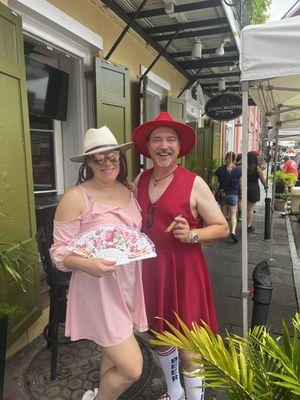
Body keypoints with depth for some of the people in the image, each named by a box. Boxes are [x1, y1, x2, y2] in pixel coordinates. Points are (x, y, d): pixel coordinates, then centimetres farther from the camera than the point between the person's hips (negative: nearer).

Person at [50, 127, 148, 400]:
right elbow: (60, 252, -12)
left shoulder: (130, 191, 5)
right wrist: (87, 264, -29)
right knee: (132, 369, -3)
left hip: (129, 284, 6)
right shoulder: (76, 197, -14)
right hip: (98, 288, -6)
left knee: (114, 354, 23)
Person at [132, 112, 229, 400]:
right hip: (151, 267, 5)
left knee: (188, 349, 2)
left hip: (183, 269, -5)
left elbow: (222, 227, -6)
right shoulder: (140, 180, 3)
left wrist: (192, 235, -22)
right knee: (161, 335, 22)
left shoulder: (194, 183, -11)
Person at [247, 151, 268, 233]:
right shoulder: (257, 168, -7)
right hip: (254, 188, -2)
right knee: (251, 209, 5)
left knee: (247, 208, 15)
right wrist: (265, 186, 15)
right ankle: (248, 226, 10)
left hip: (245, 188, 2)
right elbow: (262, 179, -2)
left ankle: (248, 225, 21)